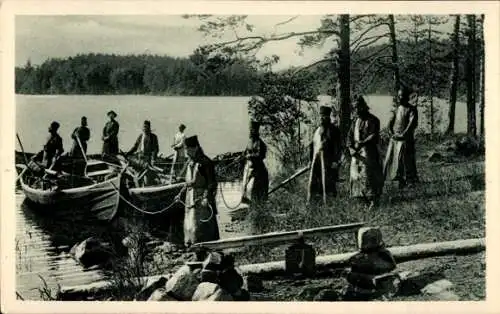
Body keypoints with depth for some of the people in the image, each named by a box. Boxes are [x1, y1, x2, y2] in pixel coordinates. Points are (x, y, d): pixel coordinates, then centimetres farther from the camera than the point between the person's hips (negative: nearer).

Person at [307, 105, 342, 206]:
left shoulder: (334, 130, 0)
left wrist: (335, 161, -14)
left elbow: (337, 147, -6)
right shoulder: (317, 130, 16)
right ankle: (312, 203, 6)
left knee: (328, 182, -4)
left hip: (328, 161, -5)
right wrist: (311, 160, 14)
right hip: (316, 159, 5)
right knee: (314, 181, 2)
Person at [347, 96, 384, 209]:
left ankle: (373, 199, -11)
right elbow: (350, 135, 11)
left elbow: (374, 136, -14)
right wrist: (350, 148, -5)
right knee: (356, 174, 4)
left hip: (368, 152, -7)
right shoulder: (356, 121, 15)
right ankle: (362, 196, 12)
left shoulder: (373, 120, -4)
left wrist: (363, 143, -24)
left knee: (368, 174, -13)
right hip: (356, 152, 7)